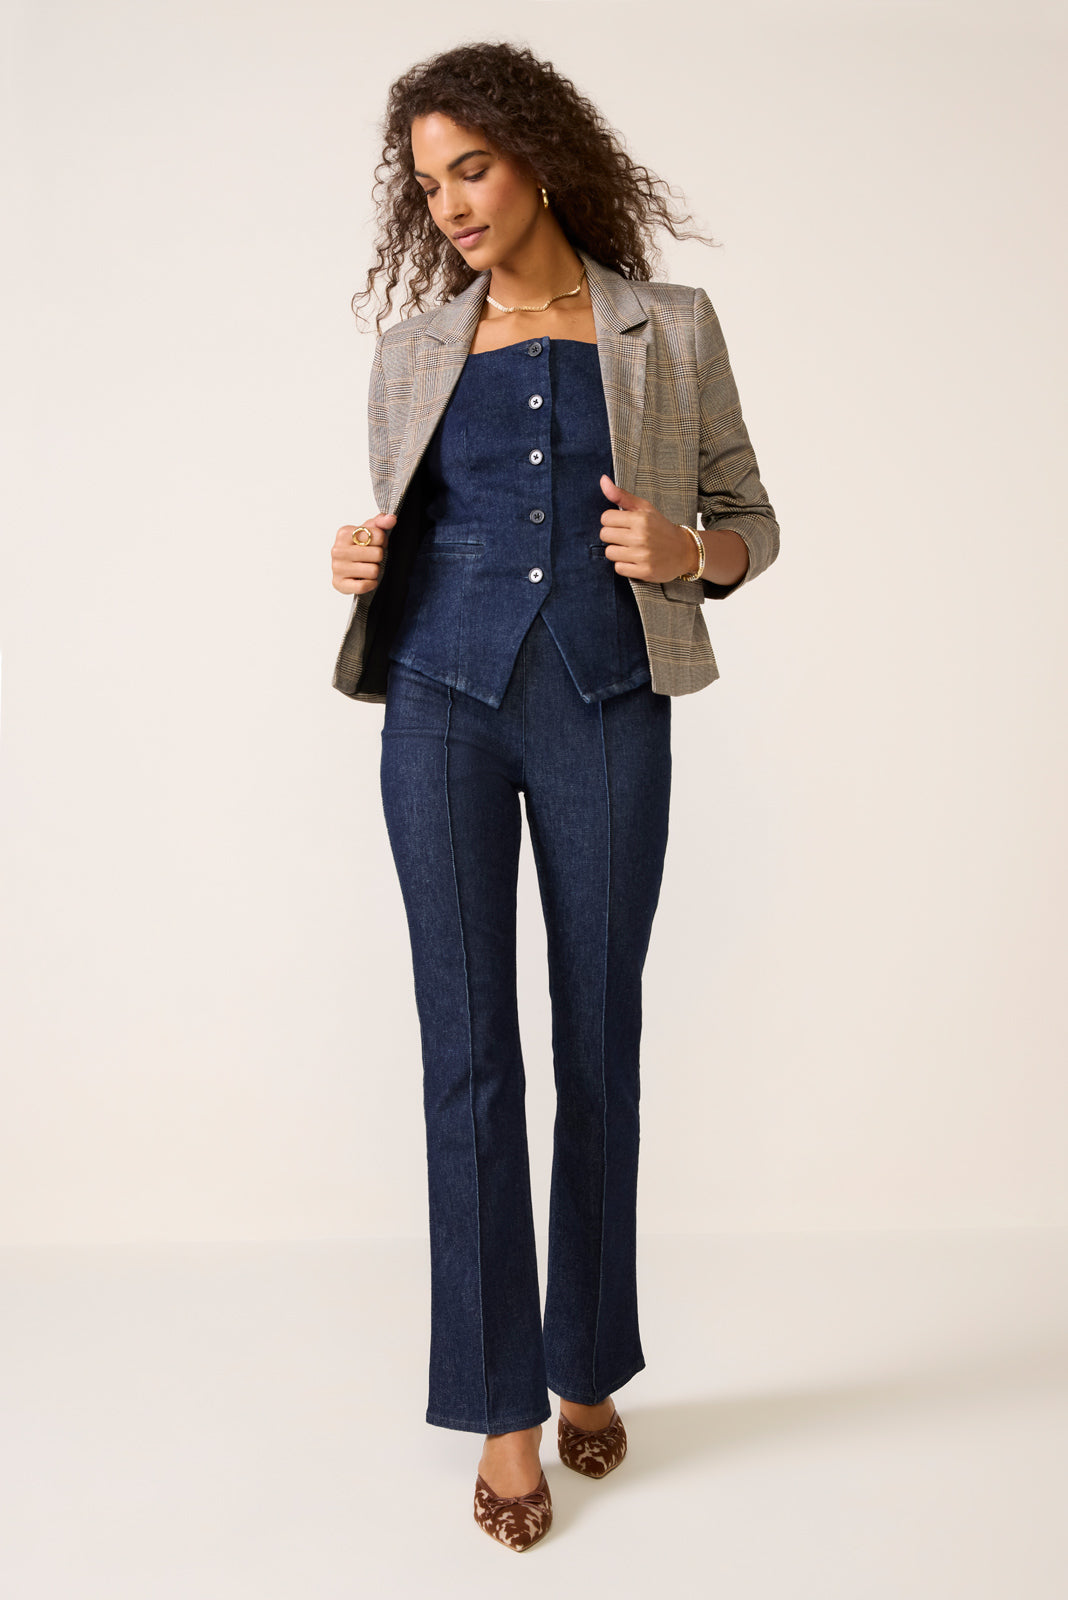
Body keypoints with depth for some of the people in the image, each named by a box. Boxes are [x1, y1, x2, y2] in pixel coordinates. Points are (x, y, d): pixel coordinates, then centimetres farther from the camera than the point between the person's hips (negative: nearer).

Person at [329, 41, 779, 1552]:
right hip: (445, 706, 1)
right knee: (469, 1049, -1)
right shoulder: (413, 351, 11)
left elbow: (749, 524, 9)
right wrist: (361, 564, -4)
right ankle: (503, 1407, 13)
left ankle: (590, 1367, 28)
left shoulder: (672, 330, 6)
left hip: (607, 714, -1)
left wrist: (686, 549, -12)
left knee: (601, 1046, 7)